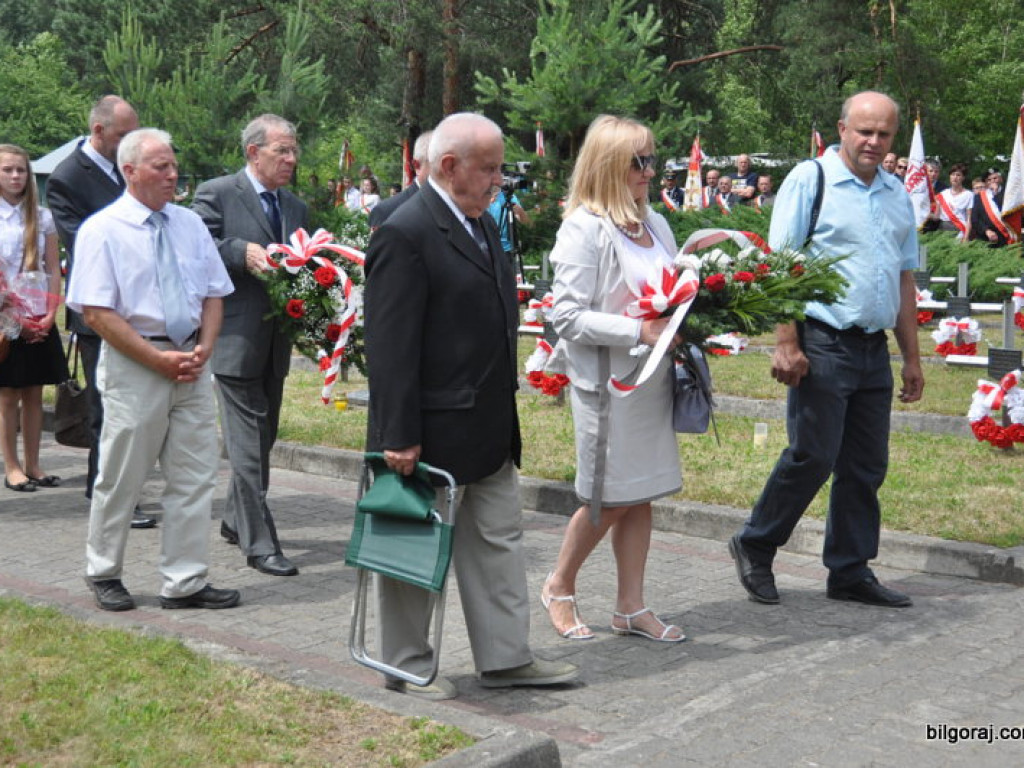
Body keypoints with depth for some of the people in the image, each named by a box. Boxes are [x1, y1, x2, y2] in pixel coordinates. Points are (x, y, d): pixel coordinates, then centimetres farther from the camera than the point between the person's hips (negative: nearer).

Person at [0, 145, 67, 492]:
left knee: (33, 394, 7)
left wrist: (50, 316, -5)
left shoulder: (42, 217, 8)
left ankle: (33, 465, 13)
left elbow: (53, 270, 6)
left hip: (39, 320, 3)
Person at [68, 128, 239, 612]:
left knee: (195, 478, 6)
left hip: (191, 362, 5)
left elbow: (213, 295, 11)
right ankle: (104, 574, 24)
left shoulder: (190, 224, 8)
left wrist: (204, 349, -6)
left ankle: (185, 583, 15)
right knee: (120, 480, 5)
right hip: (133, 366, -5)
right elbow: (96, 312, -13)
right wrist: (158, 359, -16)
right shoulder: (102, 231, -8)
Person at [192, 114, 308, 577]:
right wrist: (242, 252, -23)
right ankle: (260, 544, -2)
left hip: (275, 343, 7)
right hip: (236, 340, -7)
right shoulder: (216, 194, -6)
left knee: (262, 438, 17)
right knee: (249, 444, -6)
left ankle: (236, 521, 33)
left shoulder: (295, 207, 15)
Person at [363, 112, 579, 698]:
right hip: (432, 432, -9)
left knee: (500, 539, 15)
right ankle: (408, 666, 21)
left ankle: (507, 657, 26)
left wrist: (505, 409, 19)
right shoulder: (405, 234, -18)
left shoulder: (484, 223, 11)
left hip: (490, 429, 9)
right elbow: (390, 347, -21)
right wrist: (399, 438, -22)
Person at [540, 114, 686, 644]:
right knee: (609, 497, 2)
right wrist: (640, 331, -22)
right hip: (607, 381, -7)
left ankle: (631, 607, 21)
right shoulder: (584, 228, -12)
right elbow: (566, 317, -17)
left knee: (641, 496, 11)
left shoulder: (654, 224, 11)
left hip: (653, 377, 7)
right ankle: (559, 587, 24)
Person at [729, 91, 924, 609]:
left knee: (866, 466, 9)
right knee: (812, 457, -5)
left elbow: (904, 278, 19)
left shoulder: (897, 194, 15)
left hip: (874, 349, 7)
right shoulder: (809, 180, -5)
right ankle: (754, 548, 14)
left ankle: (850, 571, 20)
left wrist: (912, 357, 17)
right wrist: (786, 343, -18)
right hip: (823, 345, -7)